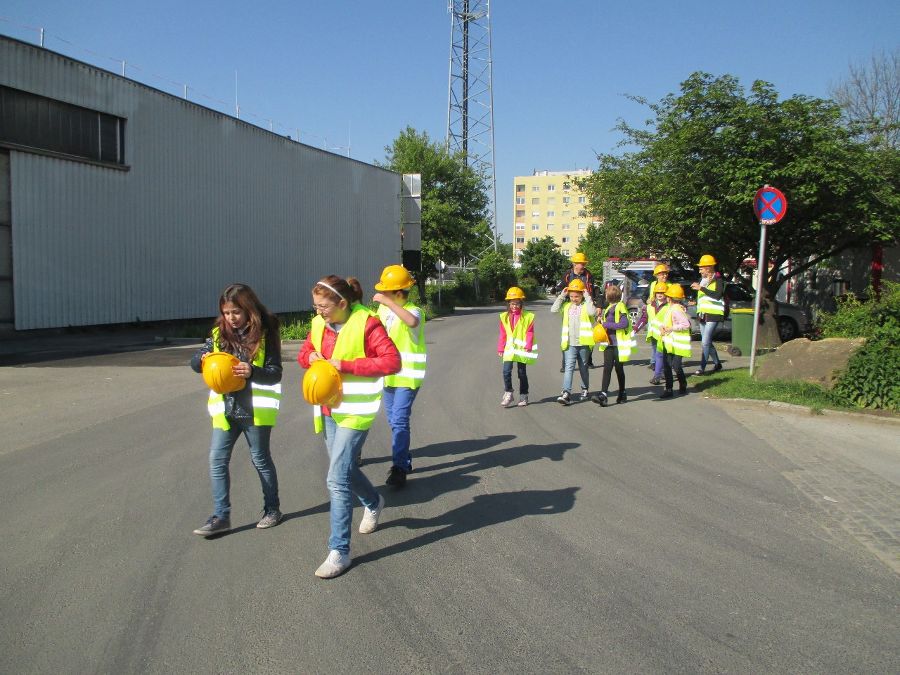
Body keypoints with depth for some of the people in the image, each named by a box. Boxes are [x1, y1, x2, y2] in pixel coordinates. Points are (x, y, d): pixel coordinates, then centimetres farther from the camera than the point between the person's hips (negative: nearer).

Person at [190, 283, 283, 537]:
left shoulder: (264, 334, -8)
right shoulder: (219, 333, 3)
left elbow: (276, 373, -10)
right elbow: (194, 362, 7)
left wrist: (252, 372, -29)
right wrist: (203, 358, -17)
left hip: (254, 409, -4)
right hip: (225, 408, 4)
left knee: (261, 459, 10)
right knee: (217, 460, 1)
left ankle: (272, 509, 27)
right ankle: (221, 516, 9)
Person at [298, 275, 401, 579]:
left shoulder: (366, 323, -16)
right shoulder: (319, 324, 4)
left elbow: (392, 361, -21)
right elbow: (304, 353, 19)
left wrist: (346, 365, -25)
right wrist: (311, 357, -7)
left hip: (354, 410, -7)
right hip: (327, 409, 8)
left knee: (337, 480, -11)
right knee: (345, 469, 22)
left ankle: (339, 551, -1)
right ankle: (373, 502, 52)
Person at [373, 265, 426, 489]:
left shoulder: (412, 310, -18)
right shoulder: (383, 309, 4)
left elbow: (412, 321, -44)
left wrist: (388, 302, -42)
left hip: (408, 376, -8)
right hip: (389, 375, 8)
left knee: (399, 421, -15)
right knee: (394, 420, 16)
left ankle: (399, 468, -7)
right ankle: (404, 461, 32)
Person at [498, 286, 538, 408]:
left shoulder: (527, 316, -2)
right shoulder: (504, 317, 6)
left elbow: (529, 333, -5)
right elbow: (502, 334, 9)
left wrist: (528, 346, -14)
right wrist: (500, 348, 7)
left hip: (521, 349, -2)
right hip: (509, 349, 2)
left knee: (522, 373, 8)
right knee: (506, 372, -10)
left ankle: (523, 396, 20)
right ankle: (508, 394, 2)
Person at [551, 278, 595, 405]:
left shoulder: (586, 305, -2)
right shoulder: (567, 305, 9)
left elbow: (592, 312, -23)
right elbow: (554, 310, -2)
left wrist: (587, 297, -16)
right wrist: (562, 296, -3)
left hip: (583, 343, -2)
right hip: (570, 343, 2)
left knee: (583, 368, 14)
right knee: (569, 367, -8)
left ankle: (584, 390, 31)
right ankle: (566, 393, -15)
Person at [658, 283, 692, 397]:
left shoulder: (676, 310, -19)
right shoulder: (668, 308, 11)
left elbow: (686, 324, -26)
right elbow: (662, 319, 23)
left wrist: (671, 328, -22)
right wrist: (662, 326, 2)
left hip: (677, 343, -9)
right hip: (668, 342, 9)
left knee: (676, 366, -5)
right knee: (666, 366, 8)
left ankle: (683, 387, 17)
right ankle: (668, 389, 13)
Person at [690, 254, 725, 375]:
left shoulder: (718, 281, -7)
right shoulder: (702, 281, 16)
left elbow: (717, 295, -26)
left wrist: (701, 288, -26)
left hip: (713, 315, -8)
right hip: (702, 315, 8)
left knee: (705, 342, -14)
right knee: (707, 342, 13)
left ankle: (702, 368, -13)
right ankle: (717, 363, 27)